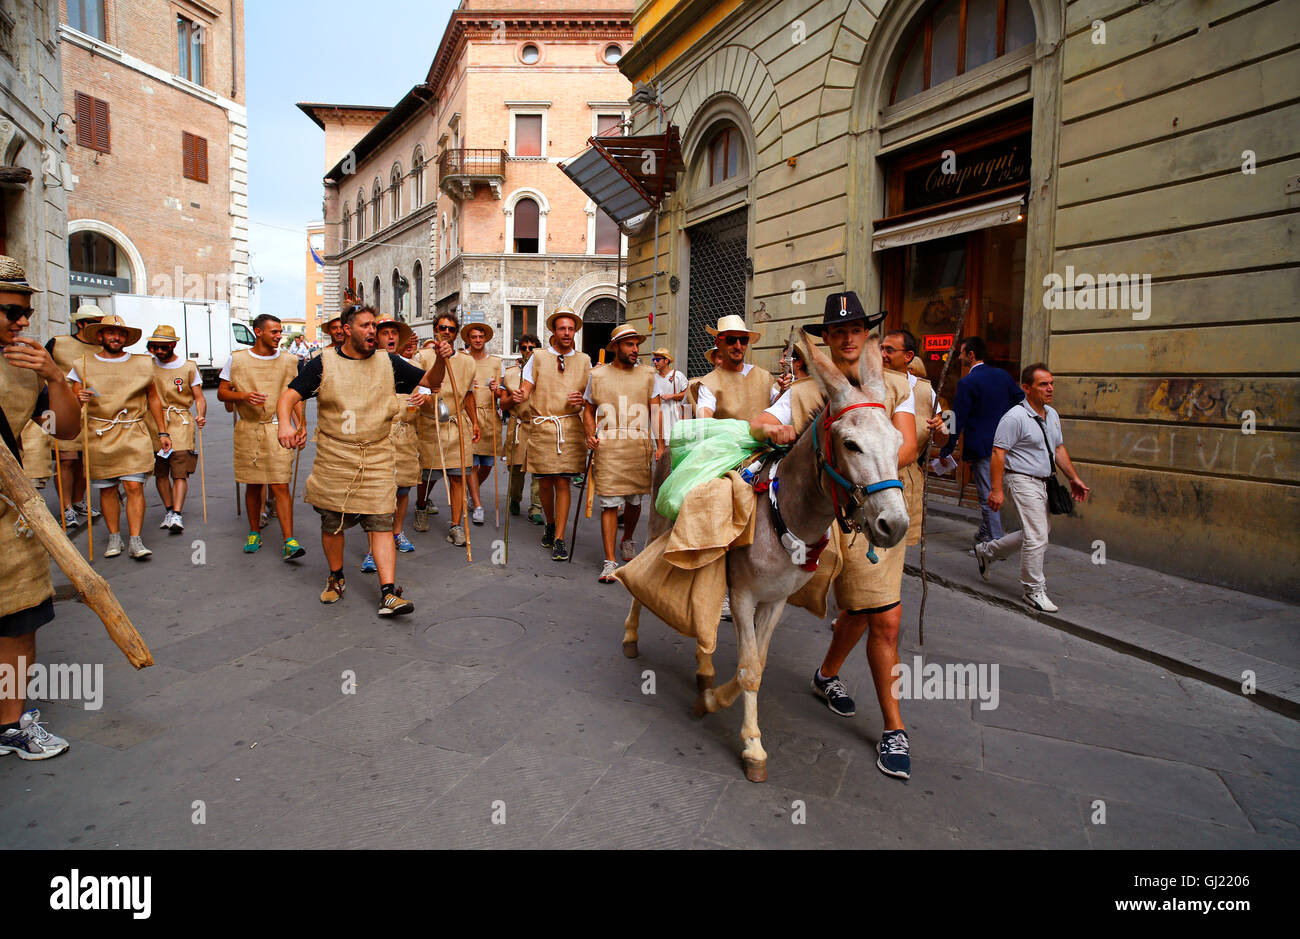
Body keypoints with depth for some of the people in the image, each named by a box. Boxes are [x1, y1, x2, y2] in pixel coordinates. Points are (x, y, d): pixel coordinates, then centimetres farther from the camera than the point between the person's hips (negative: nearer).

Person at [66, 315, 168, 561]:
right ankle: (114, 537, 17)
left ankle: (135, 541, -8)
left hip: (134, 434, -1)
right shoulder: (83, 365, 7)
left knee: (134, 486, -9)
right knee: (106, 489, 5)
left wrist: (162, 432, 14)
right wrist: (79, 400, -16)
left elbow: (153, 398, 16)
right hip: (99, 436, 1)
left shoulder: (142, 364, 9)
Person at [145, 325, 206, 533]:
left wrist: (201, 415, -14)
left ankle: (177, 514, -16)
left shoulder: (188, 367, 6)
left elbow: (199, 397, 3)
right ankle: (168, 510, 19)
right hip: (154, 423, 3)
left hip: (181, 424, -3)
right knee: (160, 472, 5)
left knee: (180, 472, -12)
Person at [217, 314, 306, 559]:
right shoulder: (237, 359, 5)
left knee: (280, 485, -8)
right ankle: (254, 533, 27)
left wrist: (301, 425, -3)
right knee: (253, 486, 10)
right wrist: (244, 396, -13)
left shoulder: (288, 361, 6)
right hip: (248, 430, 1)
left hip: (278, 430, -1)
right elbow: (222, 392, 7)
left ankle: (289, 542, -11)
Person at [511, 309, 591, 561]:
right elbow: (526, 387, 3)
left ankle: (559, 539, -2)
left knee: (562, 482, -5)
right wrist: (519, 397, -20)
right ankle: (550, 524, 32)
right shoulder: (538, 356, 8)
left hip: (570, 426, 0)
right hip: (542, 426, 1)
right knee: (545, 483, 7)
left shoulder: (584, 360, 10)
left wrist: (581, 400, -9)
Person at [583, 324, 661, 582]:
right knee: (609, 503, -6)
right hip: (607, 447, -1)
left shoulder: (647, 375, 10)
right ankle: (610, 561, -3)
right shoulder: (597, 375, 9)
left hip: (639, 447, 2)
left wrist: (661, 445, -2)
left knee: (634, 500, 11)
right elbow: (589, 411, 15)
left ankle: (627, 540, 39)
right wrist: (590, 435, -2)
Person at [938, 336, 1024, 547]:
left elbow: (958, 419, -13)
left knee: (988, 496, -1)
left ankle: (995, 543, 3)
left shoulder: (967, 383, -13)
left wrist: (946, 450, -6)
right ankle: (986, 532, 27)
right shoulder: (1003, 375, 7)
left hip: (981, 447, -7)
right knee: (995, 492, 17)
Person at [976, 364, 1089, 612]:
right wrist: (996, 489, -23)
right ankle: (1034, 591, 6)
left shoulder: (1052, 415, 10)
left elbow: (1059, 449, 20)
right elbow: (998, 453, -20)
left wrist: (1074, 478, 17)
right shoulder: (1015, 417, -17)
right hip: (1023, 481, -9)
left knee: (1040, 533, 18)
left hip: (1043, 483, 9)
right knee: (1037, 537, -8)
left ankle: (987, 551, 32)